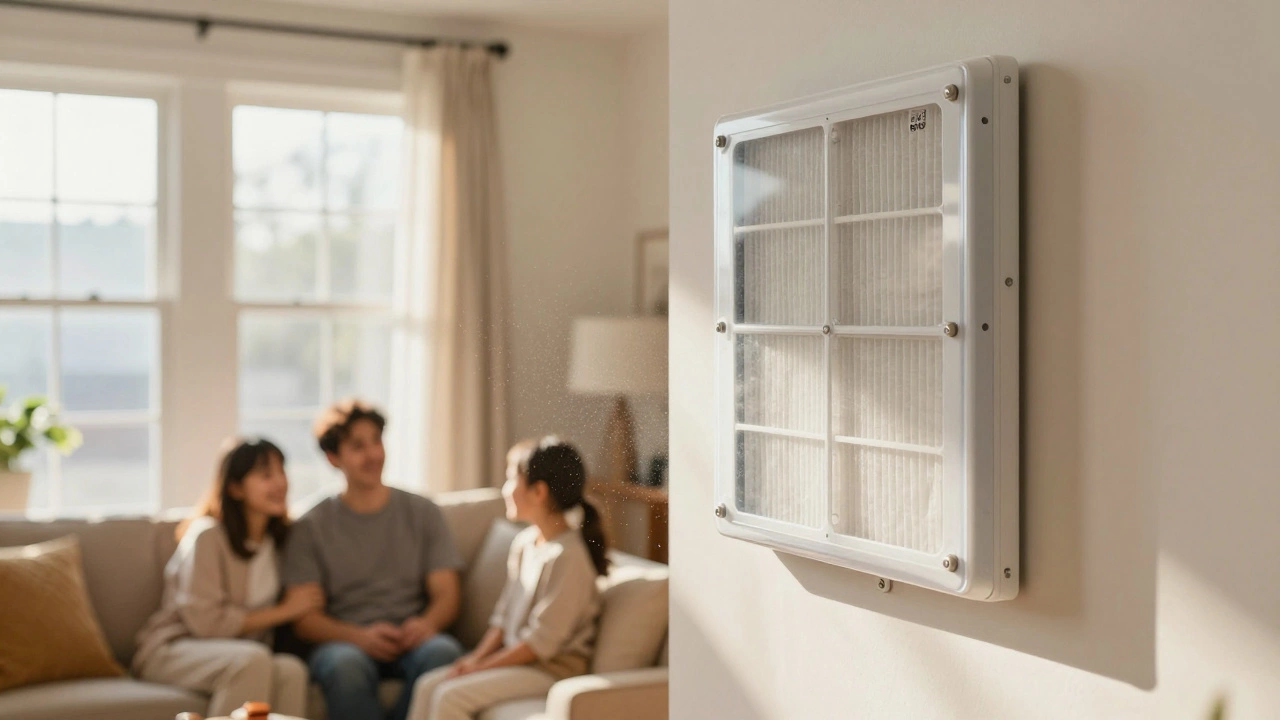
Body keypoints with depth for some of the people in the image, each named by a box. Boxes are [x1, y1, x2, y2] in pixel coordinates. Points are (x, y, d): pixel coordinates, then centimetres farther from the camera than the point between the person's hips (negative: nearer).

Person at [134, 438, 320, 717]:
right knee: (252, 659, -37)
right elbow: (205, 621, -18)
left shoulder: (275, 539, 9)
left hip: (233, 656, 5)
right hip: (171, 651, -5)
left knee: (291, 670, -30)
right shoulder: (207, 535, -12)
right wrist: (284, 611, -11)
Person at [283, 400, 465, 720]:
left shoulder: (423, 512, 14)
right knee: (346, 664, -37)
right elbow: (304, 618, 2)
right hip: (345, 641, -1)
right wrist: (360, 636, -18)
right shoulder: (311, 527, 9)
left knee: (443, 651, -34)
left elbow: (447, 594, 9)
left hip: (411, 641, 1)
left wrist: (427, 623, -16)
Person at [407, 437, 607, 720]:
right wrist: (475, 657, 0)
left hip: (553, 670, -9)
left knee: (451, 696, -20)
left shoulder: (568, 556, -20)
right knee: (428, 686, -3)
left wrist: (481, 666, -14)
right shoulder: (524, 543, 9)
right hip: (516, 658, 9)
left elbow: (543, 642, -20)